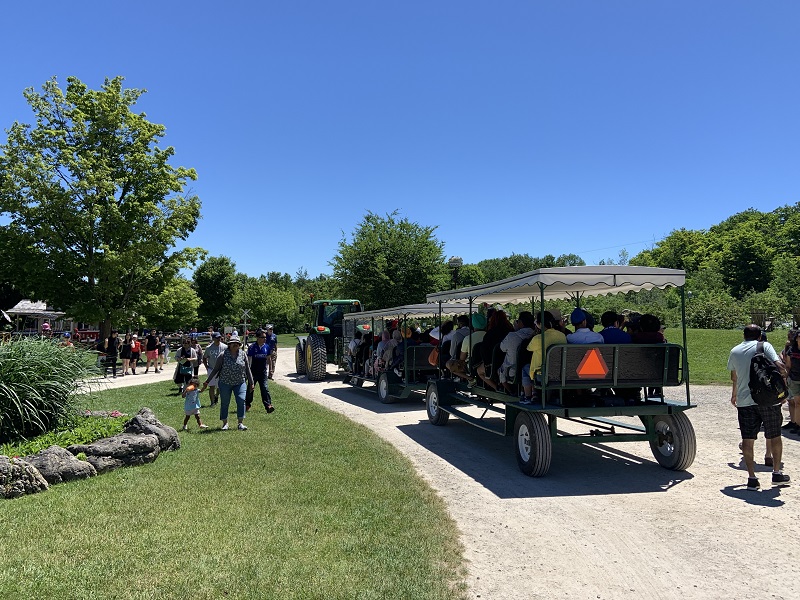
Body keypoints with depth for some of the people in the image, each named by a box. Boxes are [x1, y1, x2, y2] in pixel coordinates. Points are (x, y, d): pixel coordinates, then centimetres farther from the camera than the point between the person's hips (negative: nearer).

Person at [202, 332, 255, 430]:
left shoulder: (243, 354, 1)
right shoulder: (223, 355, -5)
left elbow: (247, 369, 8)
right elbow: (215, 369, 2)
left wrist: (251, 383, 10)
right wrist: (207, 382, 1)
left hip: (240, 383, 1)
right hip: (225, 383, -1)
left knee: (241, 401, -12)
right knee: (224, 403, 6)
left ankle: (241, 423, -4)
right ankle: (225, 423, 22)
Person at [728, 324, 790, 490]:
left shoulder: (735, 351, 11)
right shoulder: (764, 346, 1)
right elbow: (780, 366, -14)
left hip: (744, 401, 2)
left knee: (747, 439, 4)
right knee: (774, 436, 15)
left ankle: (752, 478, 2)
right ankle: (777, 473, 23)